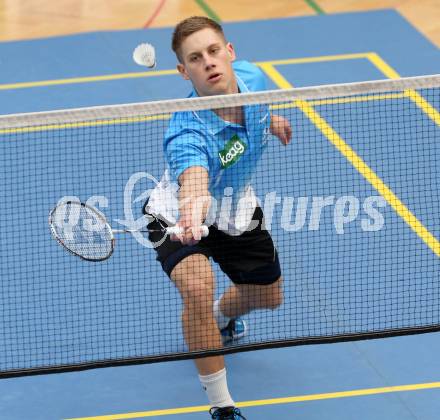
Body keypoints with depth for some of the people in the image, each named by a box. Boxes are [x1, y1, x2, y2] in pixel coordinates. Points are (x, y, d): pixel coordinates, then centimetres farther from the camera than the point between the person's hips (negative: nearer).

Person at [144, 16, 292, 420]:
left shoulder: (251, 76, -21)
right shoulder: (187, 132, -41)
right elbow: (194, 184, -61)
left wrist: (271, 121, 14)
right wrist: (191, 215, -80)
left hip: (238, 210, 6)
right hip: (179, 215, -6)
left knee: (268, 296, 22)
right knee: (198, 288, -34)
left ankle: (222, 318, 62)